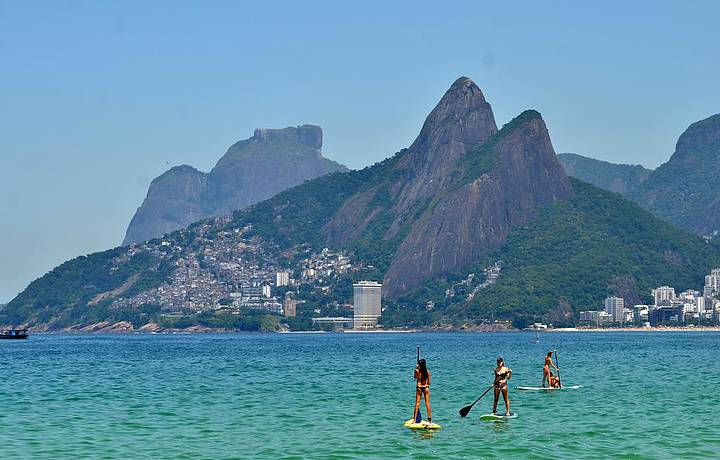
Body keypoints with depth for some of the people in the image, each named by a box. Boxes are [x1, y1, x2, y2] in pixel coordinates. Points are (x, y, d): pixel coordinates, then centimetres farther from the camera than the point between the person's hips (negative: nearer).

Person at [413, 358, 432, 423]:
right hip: (426, 388, 1)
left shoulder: (417, 371, -10)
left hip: (419, 388, -1)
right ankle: (430, 419, 7)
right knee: (427, 403, 6)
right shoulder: (427, 371, -6)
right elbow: (429, 382, 0)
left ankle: (414, 418, 3)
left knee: (417, 403, 5)